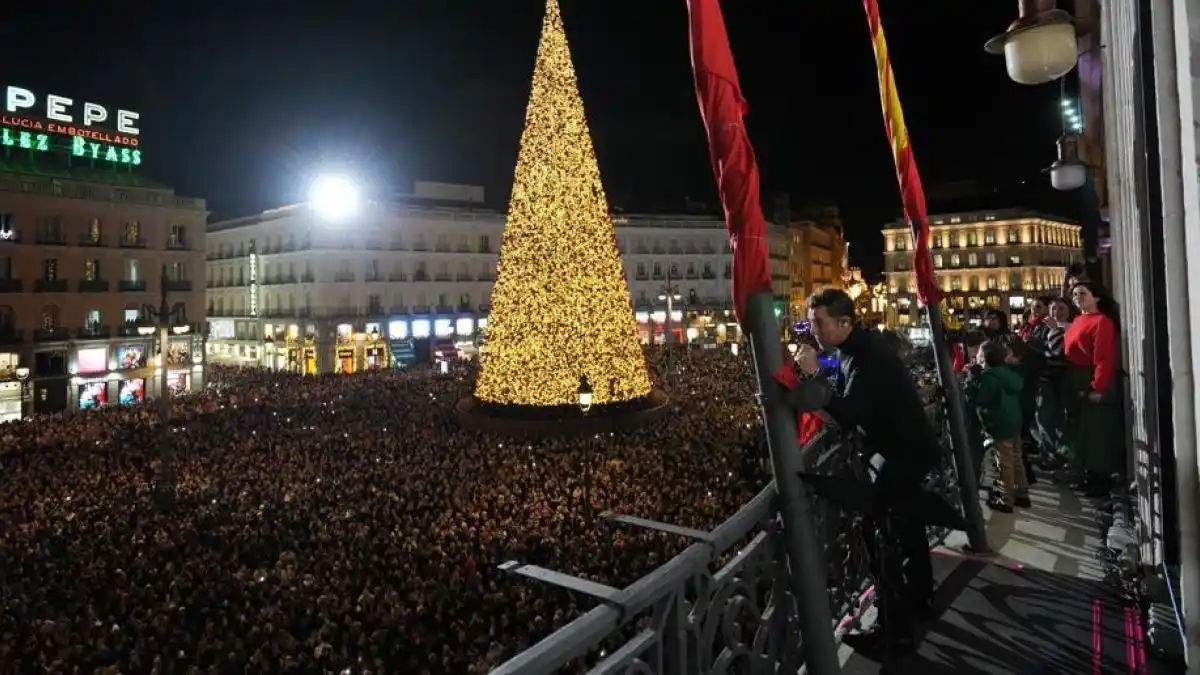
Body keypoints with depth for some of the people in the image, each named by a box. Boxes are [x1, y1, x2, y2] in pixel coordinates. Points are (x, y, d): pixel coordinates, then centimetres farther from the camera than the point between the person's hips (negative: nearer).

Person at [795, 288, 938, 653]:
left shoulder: (868, 356, -29)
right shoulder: (857, 347, 2)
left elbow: (847, 416, -36)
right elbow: (850, 404, 8)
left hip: (906, 452, -10)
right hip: (905, 446, 10)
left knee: (882, 537, -7)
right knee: (906, 524, 24)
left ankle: (896, 632, 4)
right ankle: (920, 597, 43)